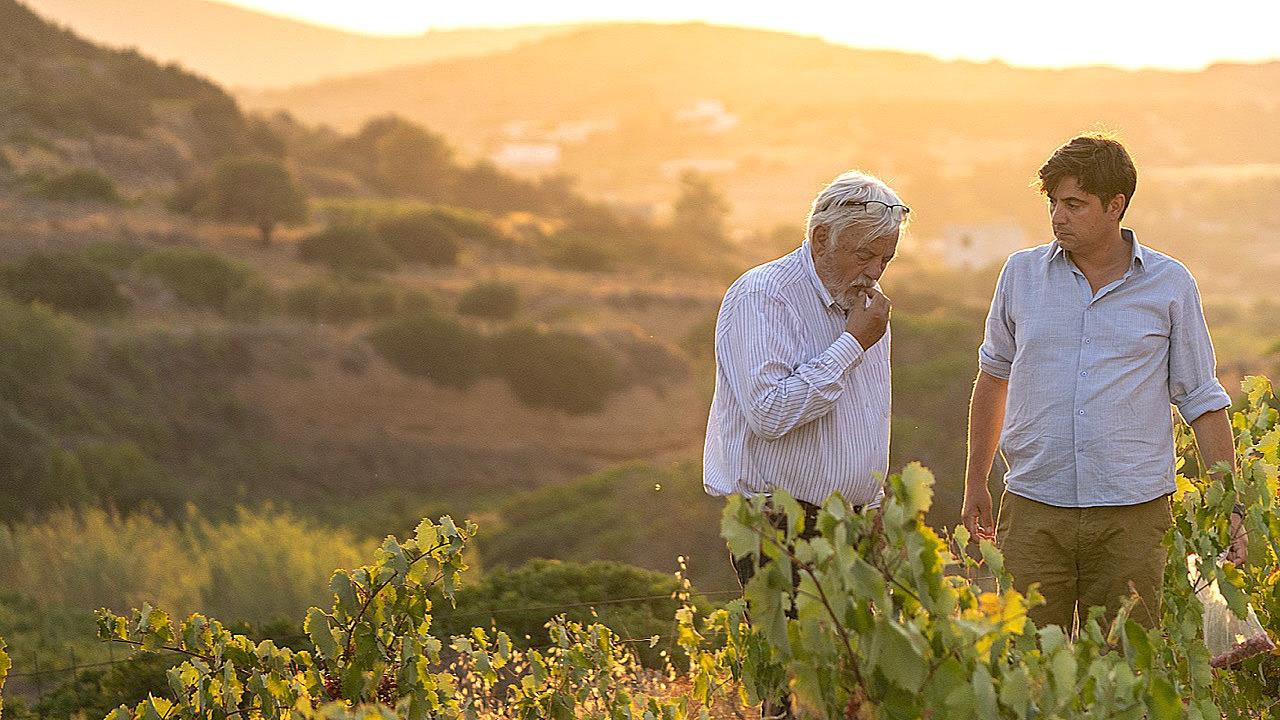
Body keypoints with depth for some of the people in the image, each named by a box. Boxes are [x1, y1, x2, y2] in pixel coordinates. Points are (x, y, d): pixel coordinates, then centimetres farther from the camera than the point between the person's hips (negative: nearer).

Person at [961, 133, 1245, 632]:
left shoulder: (1170, 285, 2)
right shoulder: (1021, 274, 7)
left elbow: (1202, 401, 6)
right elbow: (993, 377, 20)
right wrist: (975, 481, 23)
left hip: (1132, 516, -1)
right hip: (1033, 513, 1)